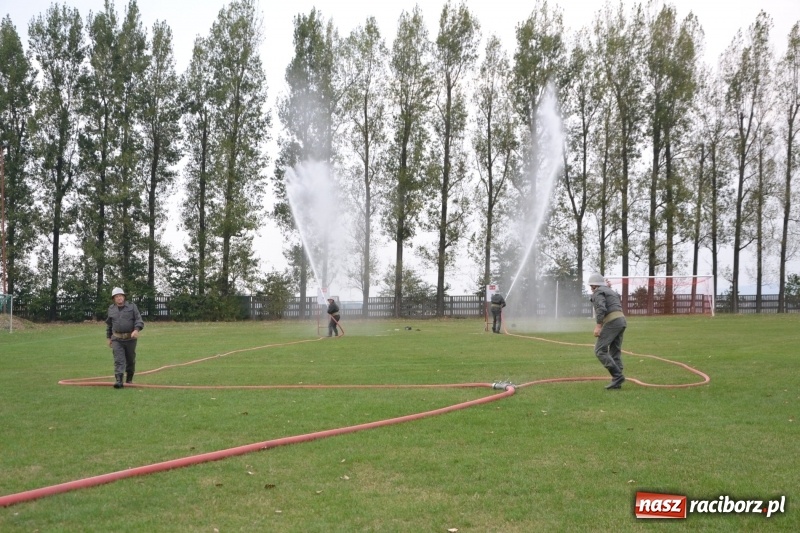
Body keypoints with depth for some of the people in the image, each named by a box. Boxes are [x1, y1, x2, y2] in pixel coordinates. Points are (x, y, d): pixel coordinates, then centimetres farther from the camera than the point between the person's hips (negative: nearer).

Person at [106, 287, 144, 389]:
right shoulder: (111, 309, 9)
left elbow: (139, 319, -7)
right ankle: (119, 380, -19)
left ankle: (129, 379, 29)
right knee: (118, 360, -12)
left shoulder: (132, 306, 0)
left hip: (130, 338, -1)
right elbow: (109, 324, 20)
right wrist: (109, 338, 19)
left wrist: (136, 330, -24)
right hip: (117, 339, 1)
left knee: (130, 360, 11)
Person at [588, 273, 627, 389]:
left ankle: (617, 376, -15)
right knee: (614, 352, 9)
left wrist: (598, 326, -20)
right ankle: (616, 382, 2)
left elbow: (601, 308, -18)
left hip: (612, 322, -9)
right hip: (621, 320, 9)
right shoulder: (612, 292, 28)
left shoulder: (598, 292, -1)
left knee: (600, 350, -8)